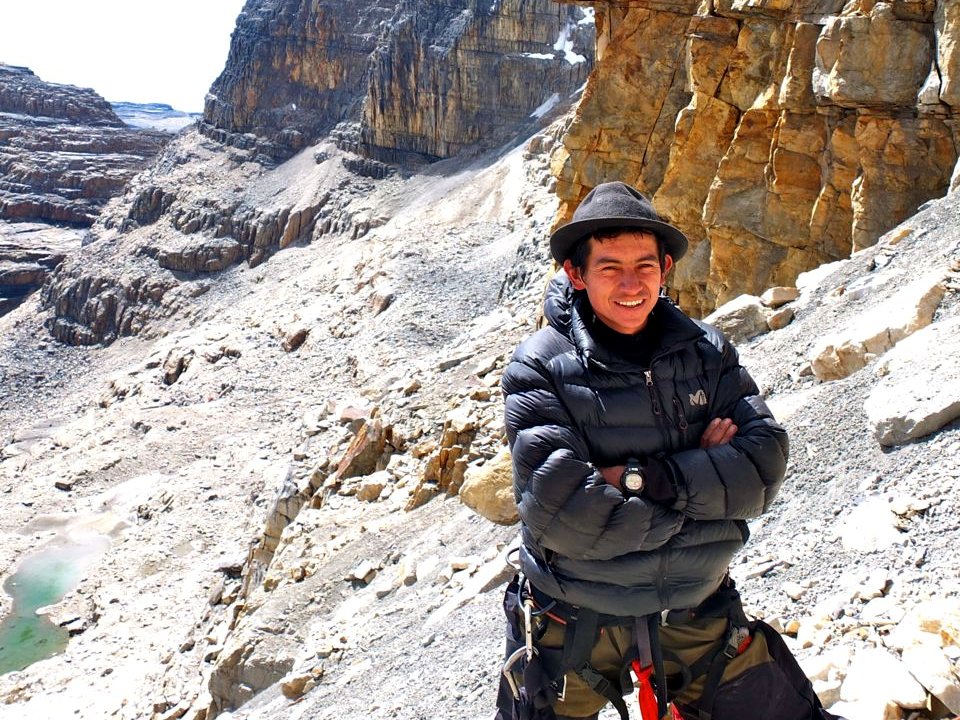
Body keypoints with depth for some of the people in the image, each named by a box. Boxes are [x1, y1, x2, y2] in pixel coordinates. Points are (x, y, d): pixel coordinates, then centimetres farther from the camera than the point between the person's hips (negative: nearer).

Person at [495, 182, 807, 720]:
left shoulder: (706, 351, -2)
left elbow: (765, 463, -11)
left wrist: (640, 478, -23)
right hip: (575, 623, -2)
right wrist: (702, 479, -16)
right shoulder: (541, 367, -14)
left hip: (697, 614, 3)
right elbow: (558, 512, -24)